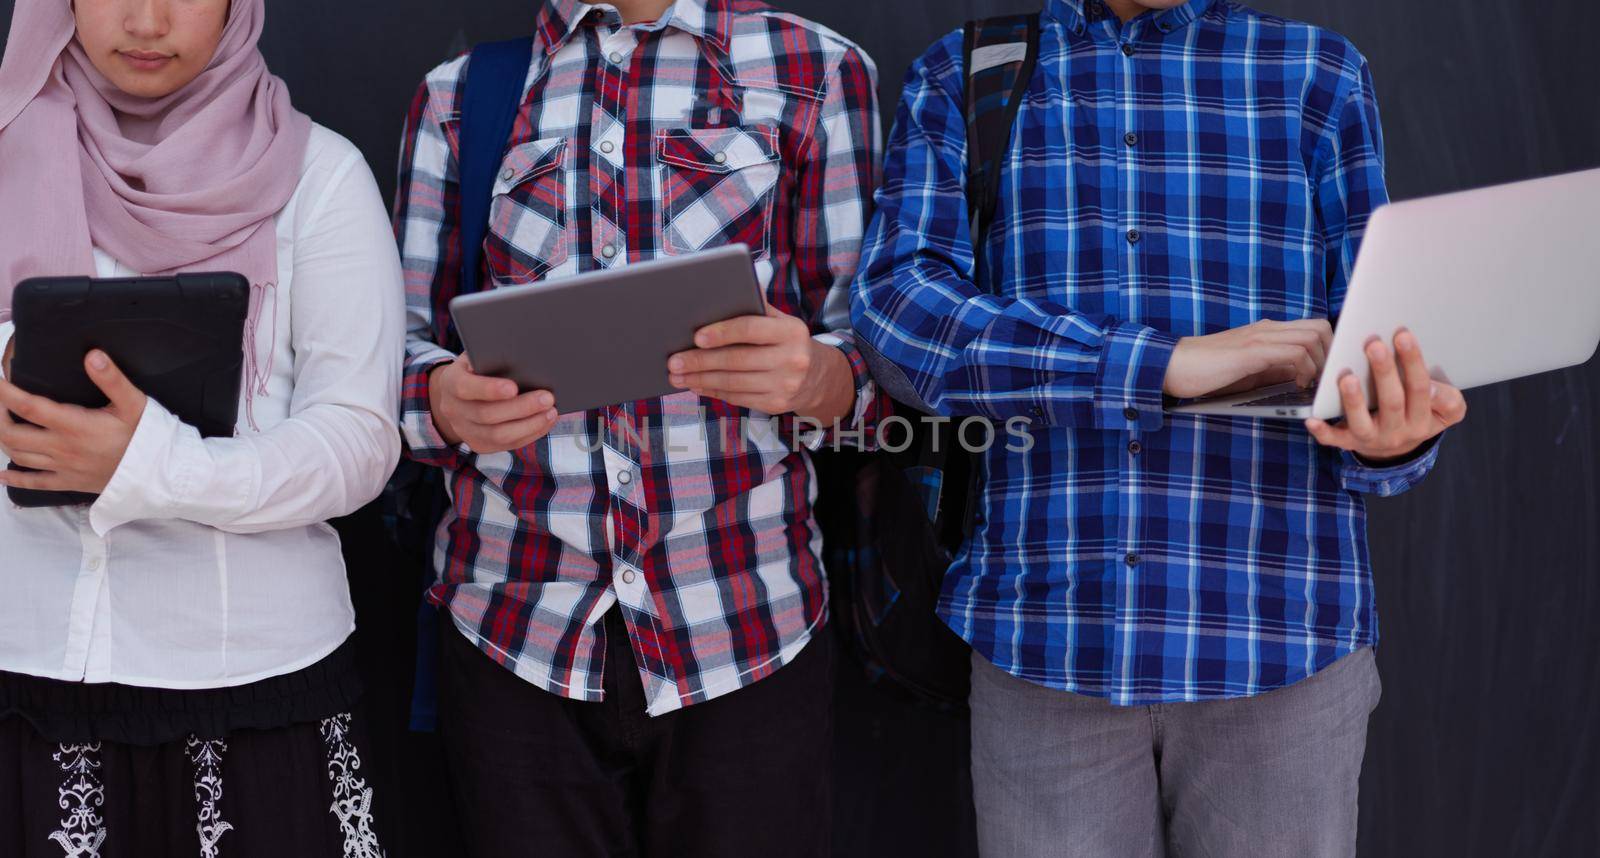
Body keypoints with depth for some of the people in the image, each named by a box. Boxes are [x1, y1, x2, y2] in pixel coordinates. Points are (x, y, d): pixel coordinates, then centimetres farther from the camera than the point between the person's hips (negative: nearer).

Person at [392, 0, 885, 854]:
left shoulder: (818, 72, 7)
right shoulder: (456, 94, 12)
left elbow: (868, 352, 5)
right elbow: (408, 347, 11)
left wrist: (817, 379, -18)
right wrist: (449, 400, -13)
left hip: (744, 634, -1)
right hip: (516, 623, 2)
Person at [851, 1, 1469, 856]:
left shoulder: (1318, 78, 7)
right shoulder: (959, 80, 6)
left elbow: (1369, 360, 4)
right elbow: (898, 304, -10)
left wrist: (1397, 436, -21)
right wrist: (1167, 362, -21)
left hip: (1278, 631, 0)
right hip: (1048, 636, 0)